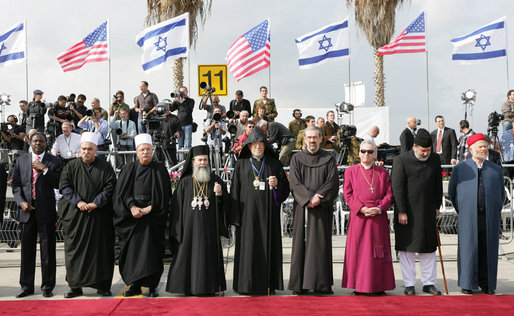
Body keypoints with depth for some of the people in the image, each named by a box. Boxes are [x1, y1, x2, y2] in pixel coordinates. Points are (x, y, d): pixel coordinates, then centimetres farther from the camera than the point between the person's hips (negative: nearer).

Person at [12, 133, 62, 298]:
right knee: (27, 249, 9)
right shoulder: (21, 160, 11)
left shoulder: (54, 161, 3)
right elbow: (16, 184, 9)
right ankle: (26, 286, 19)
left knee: (47, 250, 2)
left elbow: (58, 184, -5)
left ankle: (47, 286, 12)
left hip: (46, 211, -2)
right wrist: (21, 202, -6)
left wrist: (44, 169, -14)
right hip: (27, 210, 3)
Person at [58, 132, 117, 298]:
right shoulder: (71, 166, 7)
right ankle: (75, 286, 12)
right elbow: (64, 186, 1)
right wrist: (78, 201, -12)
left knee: (100, 248, 0)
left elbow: (110, 187, -1)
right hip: (76, 215, 1)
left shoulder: (105, 167, 4)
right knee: (75, 248, 2)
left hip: (99, 215, -1)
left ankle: (102, 285, 9)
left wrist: (96, 203, -12)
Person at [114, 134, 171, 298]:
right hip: (132, 216, 2)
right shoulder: (129, 169, 8)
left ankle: (152, 286, 3)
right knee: (132, 250, 3)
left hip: (152, 216, -2)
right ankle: (135, 285, 12)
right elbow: (121, 192, 1)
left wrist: (150, 208, -14)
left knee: (152, 251, -3)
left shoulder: (160, 170, 5)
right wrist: (132, 207, -14)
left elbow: (164, 195, -2)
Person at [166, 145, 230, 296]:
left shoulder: (215, 180, 7)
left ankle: (209, 287, 11)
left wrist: (219, 194, -15)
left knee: (208, 256, 2)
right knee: (189, 255, 1)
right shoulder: (185, 182, 3)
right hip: (189, 227, -1)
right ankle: (189, 287, 12)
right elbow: (177, 206, 2)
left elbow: (225, 203, 6)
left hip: (209, 228, 1)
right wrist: (177, 230, -3)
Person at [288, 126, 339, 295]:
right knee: (301, 243, 0)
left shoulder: (329, 159, 8)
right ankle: (300, 283, 5)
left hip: (322, 208, 0)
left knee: (321, 244, -2)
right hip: (302, 208, 0)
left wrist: (317, 199, -14)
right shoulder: (297, 159, 8)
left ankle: (322, 283, 4)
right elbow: (294, 183, -2)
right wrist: (309, 197, -16)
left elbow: (333, 183, -2)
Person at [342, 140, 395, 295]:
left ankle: (378, 286, 11)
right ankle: (359, 286, 7)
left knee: (378, 251, 3)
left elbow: (389, 193, 7)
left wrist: (379, 208, -11)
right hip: (358, 217, -1)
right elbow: (348, 194, 1)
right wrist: (362, 209, -12)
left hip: (378, 217, 1)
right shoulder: (351, 171, 7)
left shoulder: (383, 172, 11)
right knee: (358, 251, -1)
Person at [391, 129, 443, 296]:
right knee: (407, 248, 3)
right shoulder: (401, 160, -9)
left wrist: (437, 206, 12)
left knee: (428, 248, 9)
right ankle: (409, 285, 12)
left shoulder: (435, 159, 6)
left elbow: (438, 185, 15)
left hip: (428, 212, 4)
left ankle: (429, 283, 20)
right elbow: (397, 187, -11)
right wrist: (401, 212, -13)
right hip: (407, 212, -4)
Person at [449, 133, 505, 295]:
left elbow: (501, 193, 19)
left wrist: (496, 212, 12)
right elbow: (452, 192, 10)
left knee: (488, 251, 4)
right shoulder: (460, 168, 5)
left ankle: (487, 283, 16)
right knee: (468, 249, -1)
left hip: (490, 218, 2)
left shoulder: (496, 169, 12)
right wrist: (462, 211, 7)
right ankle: (467, 283, 10)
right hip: (469, 217, -2)